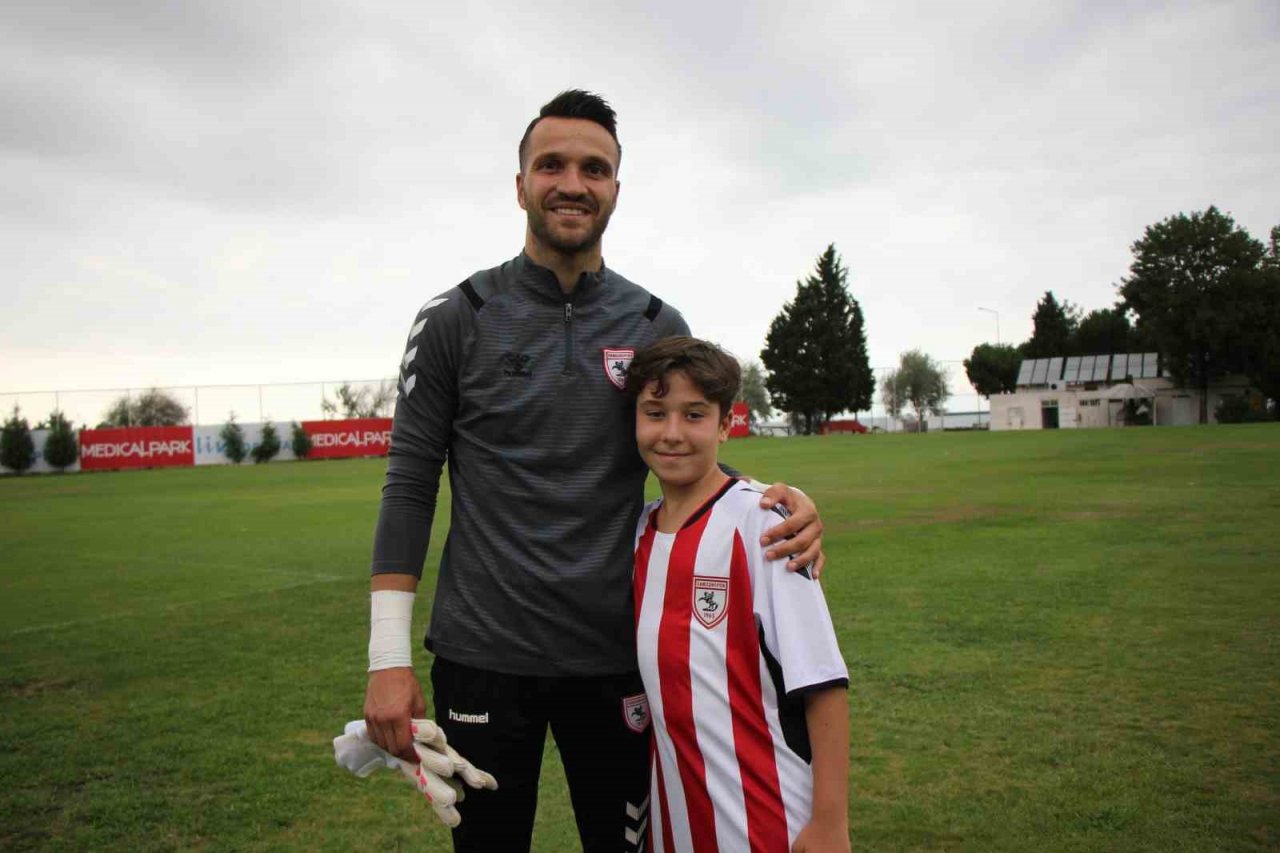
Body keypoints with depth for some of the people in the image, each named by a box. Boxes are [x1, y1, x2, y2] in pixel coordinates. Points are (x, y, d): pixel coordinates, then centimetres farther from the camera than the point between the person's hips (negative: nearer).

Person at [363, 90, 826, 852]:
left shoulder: (658, 327, 3)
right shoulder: (456, 319, -3)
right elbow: (410, 487, -2)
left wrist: (786, 502, -14)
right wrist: (389, 656, -7)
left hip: (616, 654, 2)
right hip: (483, 655, -1)